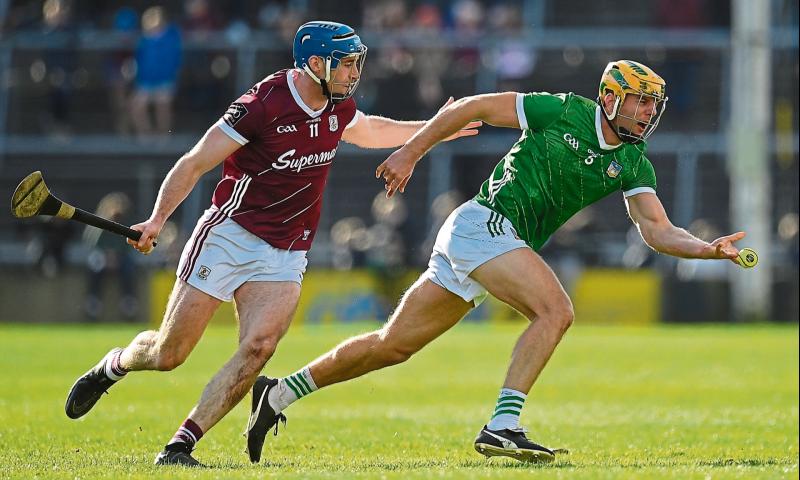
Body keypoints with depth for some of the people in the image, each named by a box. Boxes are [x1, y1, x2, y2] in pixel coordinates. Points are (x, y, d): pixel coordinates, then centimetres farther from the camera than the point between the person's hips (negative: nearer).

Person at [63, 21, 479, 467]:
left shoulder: (338, 107, 4)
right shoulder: (264, 104, -17)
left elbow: (369, 131, 30)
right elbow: (195, 163, -15)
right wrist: (158, 219, -27)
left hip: (286, 256, 5)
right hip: (230, 236, -5)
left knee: (259, 347, -21)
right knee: (167, 354, -1)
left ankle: (181, 446, -19)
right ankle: (114, 365, 34)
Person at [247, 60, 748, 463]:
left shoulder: (633, 165, 7)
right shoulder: (564, 112, -10)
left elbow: (658, 230, -1)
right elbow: (474, 107, -3)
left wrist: (705, 249, -20)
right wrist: (410, 154, -4)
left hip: (507, 244, 7)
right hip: (481, 222, -7)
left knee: (392, 345, 11)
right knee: (556, 310, -25)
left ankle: (278, 394, 20)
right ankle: (501, 427, -29)